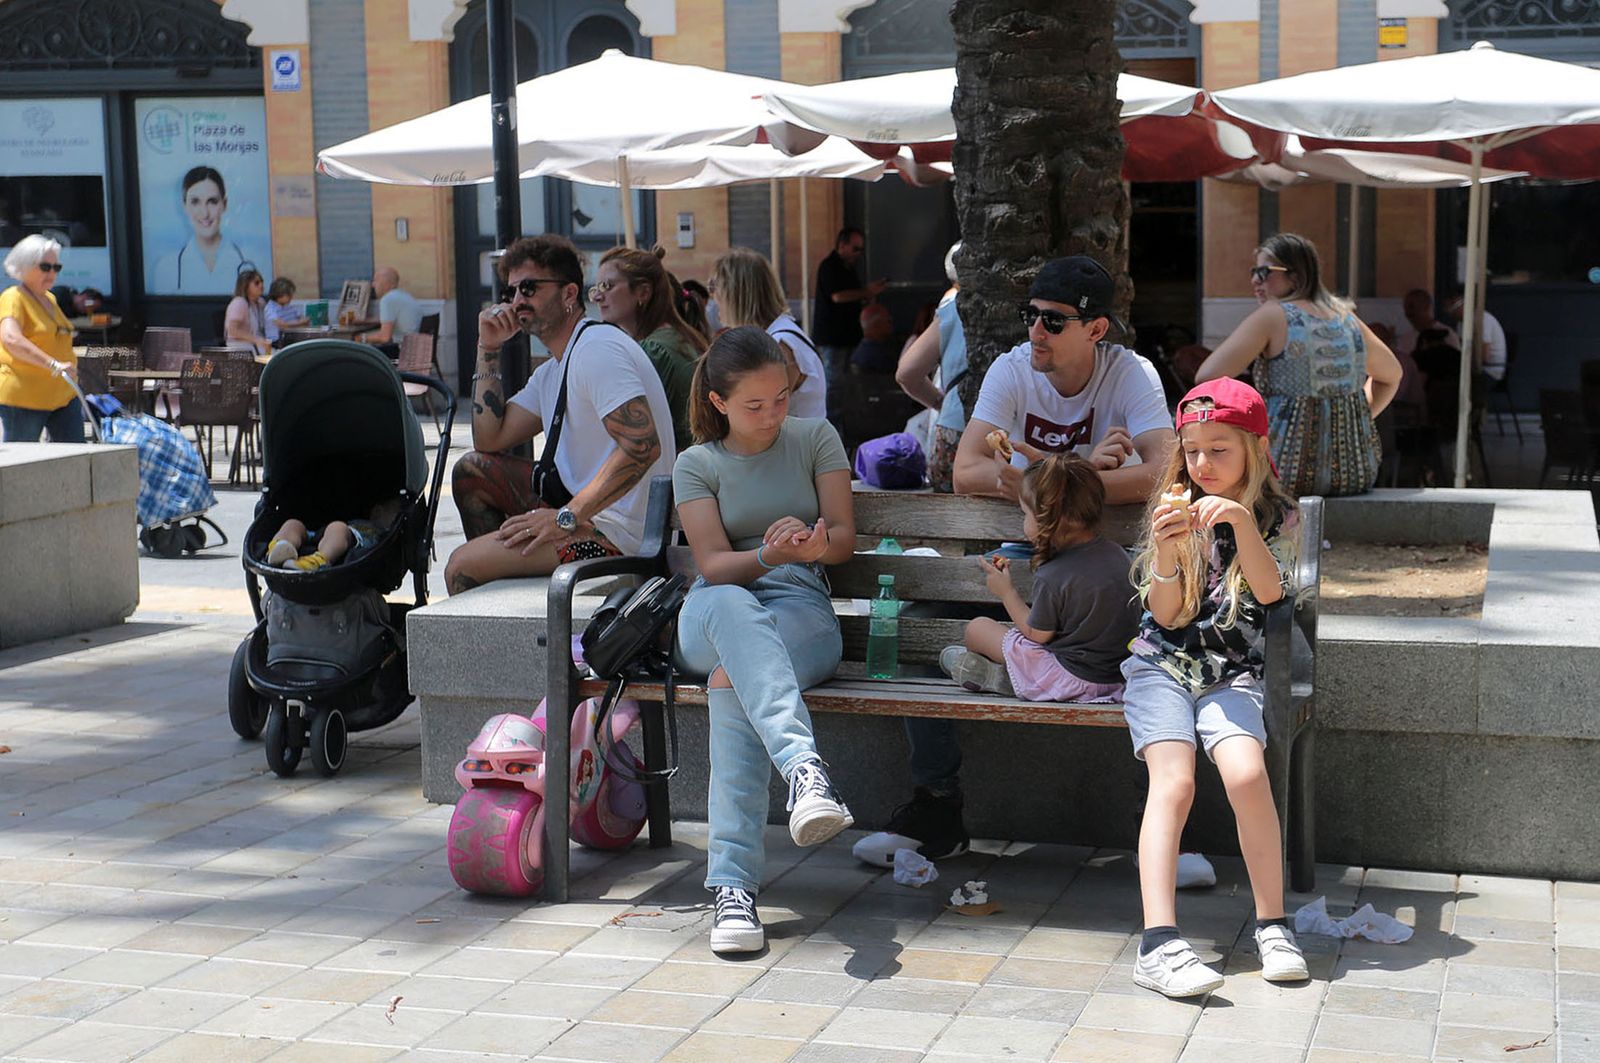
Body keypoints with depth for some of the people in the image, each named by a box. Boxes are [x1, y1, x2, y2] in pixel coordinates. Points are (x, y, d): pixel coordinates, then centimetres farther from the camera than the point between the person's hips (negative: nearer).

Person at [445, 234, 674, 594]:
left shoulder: (597, 348, -16)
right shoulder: (552, 373, 18)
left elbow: (643, 446, -28)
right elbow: (489, 440, 16)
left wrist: (568, 517, -26)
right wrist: (489, 348, 12)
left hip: (616, 531, -10)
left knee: (461, 567, -14)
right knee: (471, 470, 18)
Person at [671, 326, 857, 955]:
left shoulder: (816, 439, 15)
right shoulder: (696, 466, 13)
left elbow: (844, 538, 9)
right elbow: (713, 564, 1)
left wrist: (814, 543, -16)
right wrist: (769, 555, -21)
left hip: (802, 610, 0)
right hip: (710, 620, 0)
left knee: (732, 680, -39)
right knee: (729, 605, -43)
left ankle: (733, 882, -50)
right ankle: (803, 764, -64)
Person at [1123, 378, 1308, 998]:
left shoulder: (1277, 514, 6)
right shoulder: (1174, 508, 6)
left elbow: (1269, 590, -12)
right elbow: (1165, 614, 0)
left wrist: (1241, 521, -25)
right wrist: (1168, 550, -18)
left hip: (1231, 673, 0)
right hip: (1161, 666, 0)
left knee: (1246, 772, -28)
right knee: (1173, 783, -24)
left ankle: (1271, 923, -14)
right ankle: (1159, 943, -32)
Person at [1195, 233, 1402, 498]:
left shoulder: (1272, 315, -6)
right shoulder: (1347, 319, 12)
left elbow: (1207, 377, -13)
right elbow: (1391, 375, 29)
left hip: (1290, 475, -6)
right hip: (1358, 472, 6)